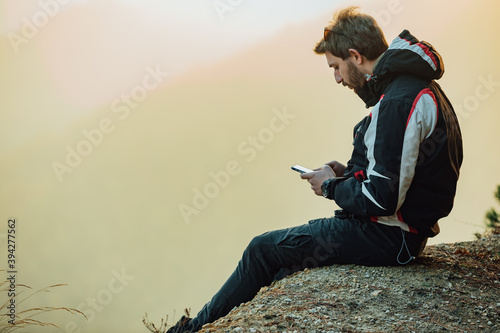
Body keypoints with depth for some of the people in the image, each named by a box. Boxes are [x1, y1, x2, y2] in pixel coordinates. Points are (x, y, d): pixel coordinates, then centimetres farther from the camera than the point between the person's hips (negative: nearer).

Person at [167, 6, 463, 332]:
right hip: (401, 232, 10)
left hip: (387, 237, -10)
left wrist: (332, 186, -9)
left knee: (264, 249, 0)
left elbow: (382, 199, -26)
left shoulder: (399, 100, -23)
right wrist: (349, 174, 8)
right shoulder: (417, 87, 10)